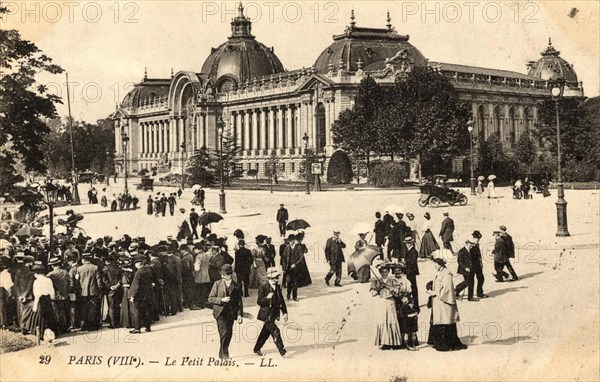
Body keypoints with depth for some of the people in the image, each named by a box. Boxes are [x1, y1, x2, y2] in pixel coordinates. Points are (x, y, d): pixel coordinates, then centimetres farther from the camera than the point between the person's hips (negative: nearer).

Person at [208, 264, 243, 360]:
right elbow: (210, 298, 1)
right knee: (224, 332, -14)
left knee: (229, 333, 5)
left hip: (231, 313, 2)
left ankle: (222, 353, 22)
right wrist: (221, 300, -14)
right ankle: (224, 353, -4)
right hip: (220, 312, -2)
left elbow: (239, 301, 6)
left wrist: (240, 314, -1)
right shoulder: (217, 284, 1)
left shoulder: (236, 286, 4)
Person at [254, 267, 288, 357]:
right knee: (275, 331, -12)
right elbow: (259, 302, -12)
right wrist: (267, 297, -29)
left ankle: (257, 348, 29)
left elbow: (281, 300, 13)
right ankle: (282, 350, -9)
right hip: (266, 314, -7)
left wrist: (284, 312, 9)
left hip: (274, 314, 7)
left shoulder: (278, 287, 7)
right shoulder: (263, 287, -12)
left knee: (266, 332, 15)